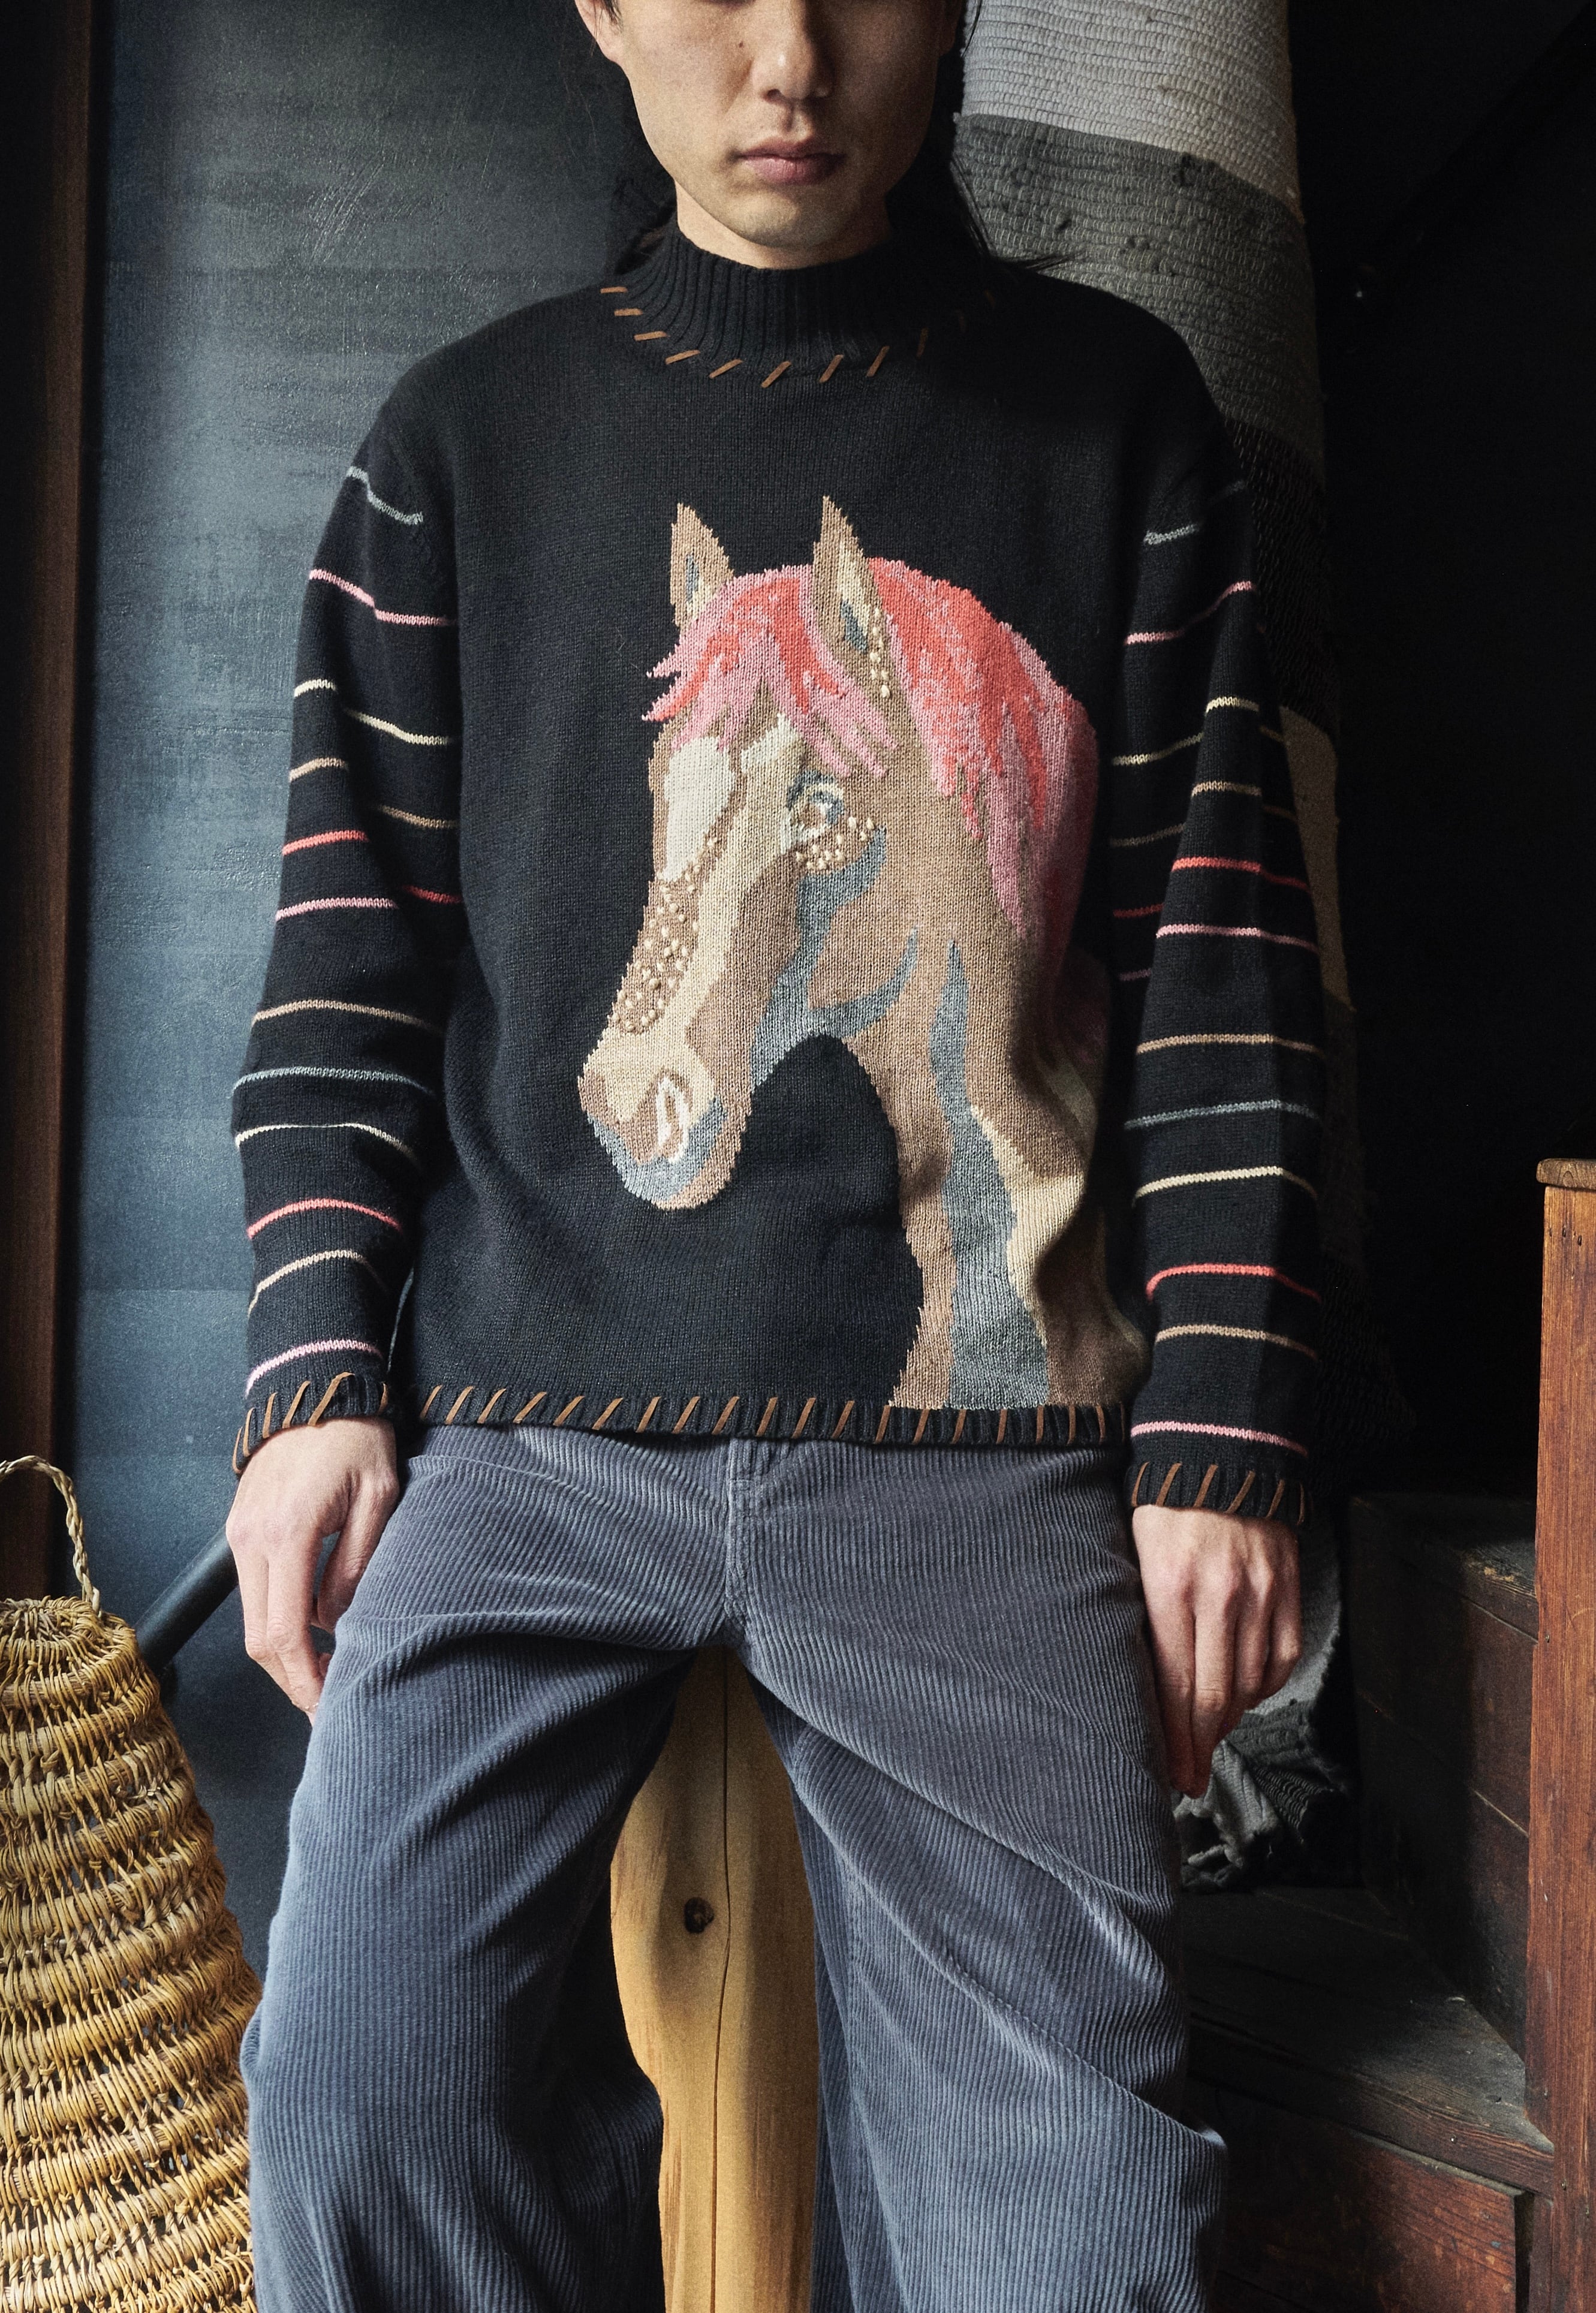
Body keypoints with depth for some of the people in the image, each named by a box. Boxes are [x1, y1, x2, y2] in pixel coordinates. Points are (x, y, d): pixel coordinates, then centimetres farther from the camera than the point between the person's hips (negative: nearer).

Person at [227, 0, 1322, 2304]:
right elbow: (356, 944, 9)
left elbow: (1220, 959, 5)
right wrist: (318, 1375, -1)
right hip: (531, 1426, 1)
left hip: (980, 1443, 0)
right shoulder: (470, 434, 12)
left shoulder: (1115, 414, 10)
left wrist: (1219, 1439, -1)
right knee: (359, 2097, -7)